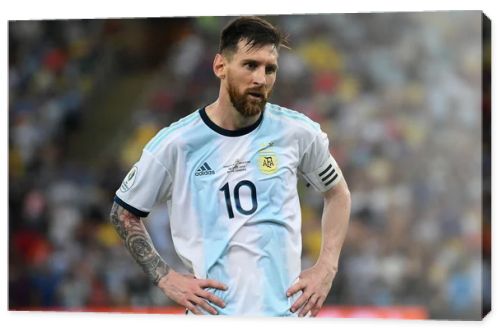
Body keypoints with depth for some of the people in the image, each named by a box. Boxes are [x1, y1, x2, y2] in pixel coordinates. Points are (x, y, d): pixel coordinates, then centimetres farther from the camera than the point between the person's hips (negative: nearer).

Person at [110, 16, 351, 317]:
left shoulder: (298, 132, -1)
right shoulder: (175, 143, -5)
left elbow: (337, 193, 16)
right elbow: (124, 213, 8)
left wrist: (327, 268, 4)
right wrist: (166, 278, -2)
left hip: (287, 310, 2)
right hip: (212, 312, -1)